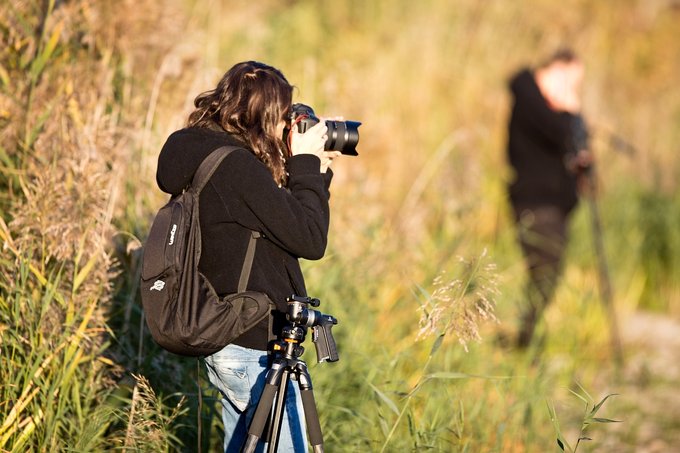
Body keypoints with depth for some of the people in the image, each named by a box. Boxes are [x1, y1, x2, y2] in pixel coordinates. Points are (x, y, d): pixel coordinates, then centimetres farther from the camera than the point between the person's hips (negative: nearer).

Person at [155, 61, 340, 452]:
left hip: (223, 340, 10)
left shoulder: (205, 157, 8)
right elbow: (309, 240, -19)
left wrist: (316, 172, 9)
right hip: (255, 350, -10)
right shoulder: (236, 167, -22)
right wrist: (306, 165, -10)